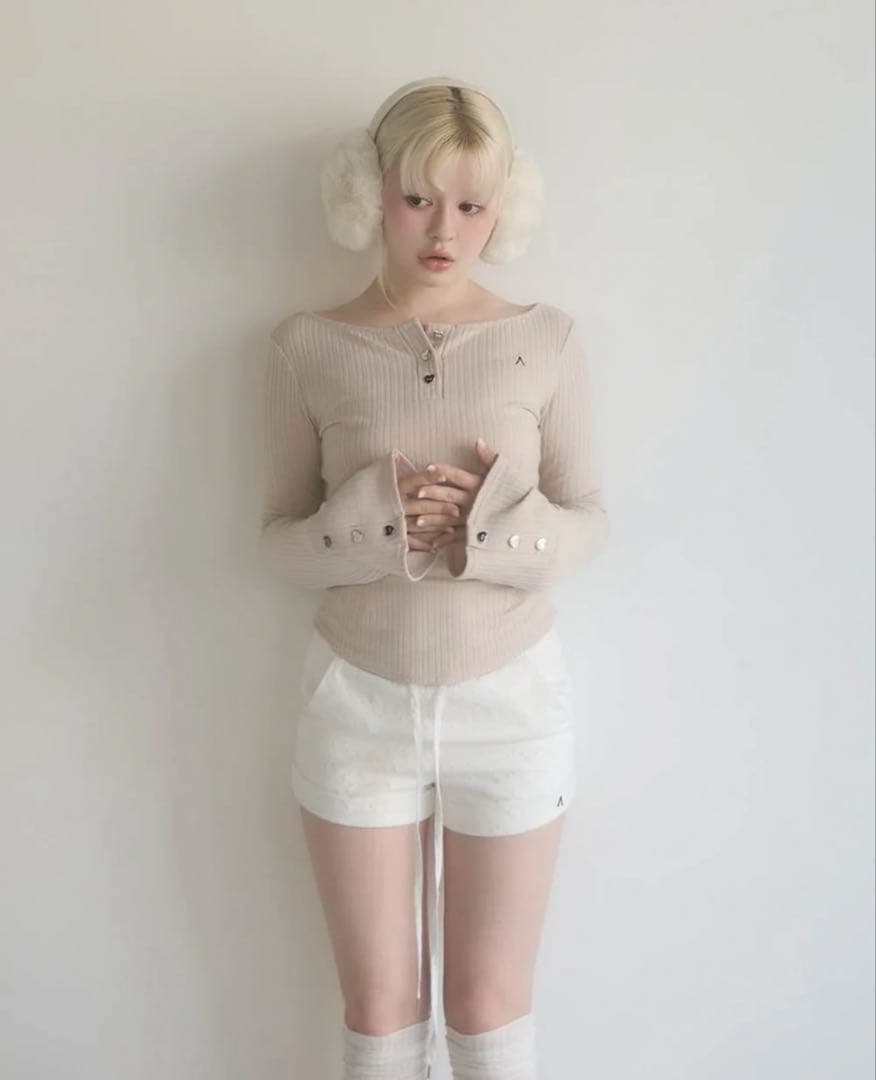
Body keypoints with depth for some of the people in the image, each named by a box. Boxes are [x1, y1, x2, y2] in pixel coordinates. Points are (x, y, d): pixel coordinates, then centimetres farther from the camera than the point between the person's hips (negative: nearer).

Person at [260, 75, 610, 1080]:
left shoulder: (545, 338, -3)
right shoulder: (306, 346, -3)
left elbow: (588, 520, 1)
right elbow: (281, 538, -1)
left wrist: (501, 523, -20)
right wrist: (378, 517, -21)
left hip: (512, 702, 0)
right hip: (359, 702, 1)